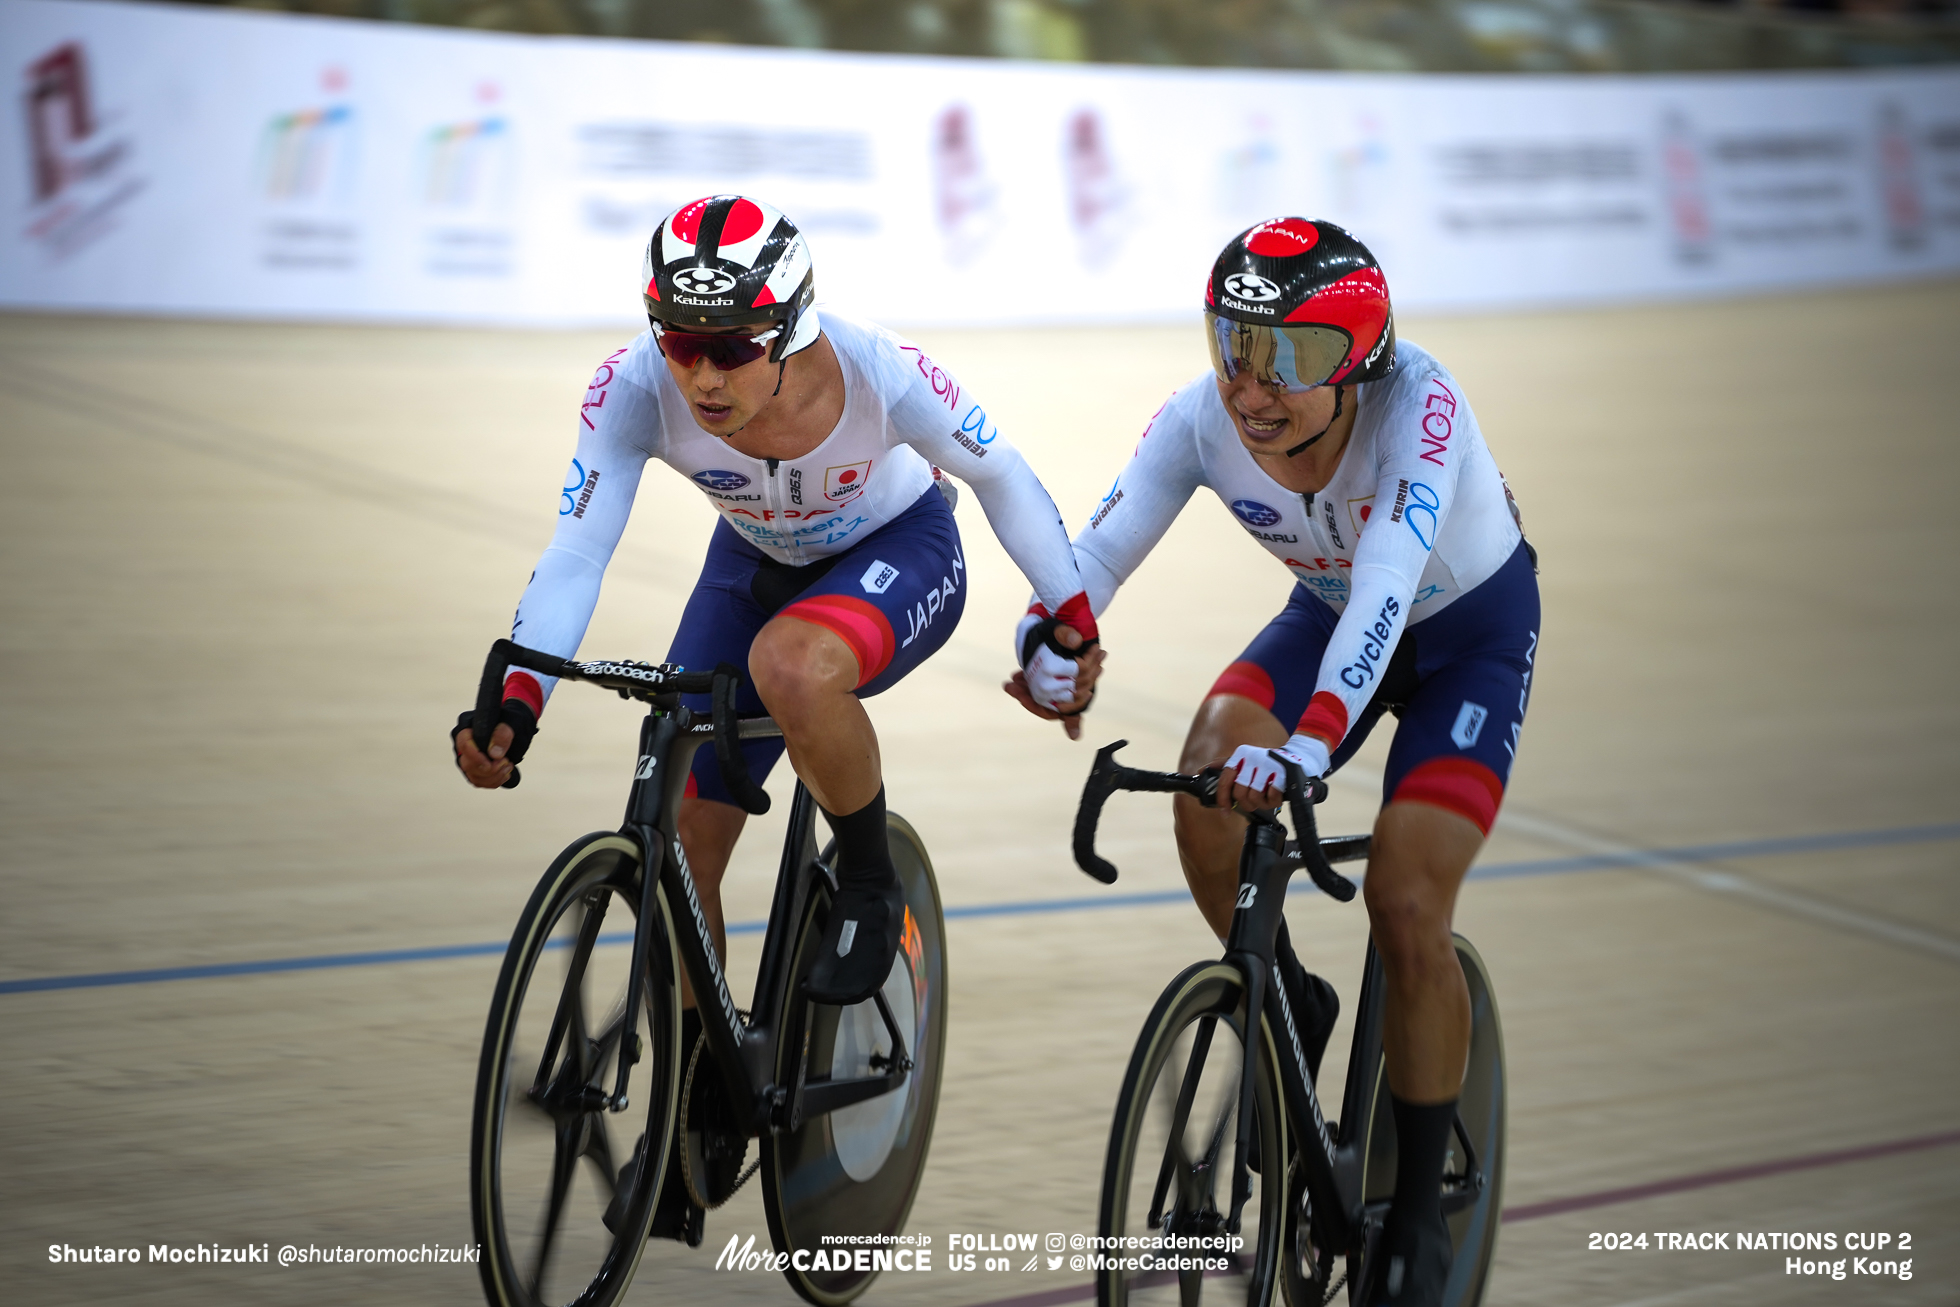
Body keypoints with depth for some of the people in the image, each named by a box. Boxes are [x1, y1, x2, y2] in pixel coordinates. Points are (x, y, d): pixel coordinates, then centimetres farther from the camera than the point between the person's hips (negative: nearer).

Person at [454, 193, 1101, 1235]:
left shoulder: (874, 372, -34)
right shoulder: (635, 390, -29)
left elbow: (1002, 478, -18)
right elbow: (576, 551, -32)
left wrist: (1068, 628, -10)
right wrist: (514, 700, -46)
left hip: (901, 552, -4)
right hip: (757, 560, 4)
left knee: (789, 667, -38)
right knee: (678, 833, -3)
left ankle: (870, 890, -10)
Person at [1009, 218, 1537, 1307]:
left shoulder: (1417, 408, -37)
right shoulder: (1200, 419, -24)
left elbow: (1385, 585, -49)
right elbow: (1101, 546, -30)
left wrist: (1309, 743, -62)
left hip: (1472, 632, -4)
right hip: (1328, 614, 4)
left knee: (1406, 906, -17)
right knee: (1207, 786, -25)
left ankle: (1418, 1211, 0)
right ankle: (1285, 1009, 3)